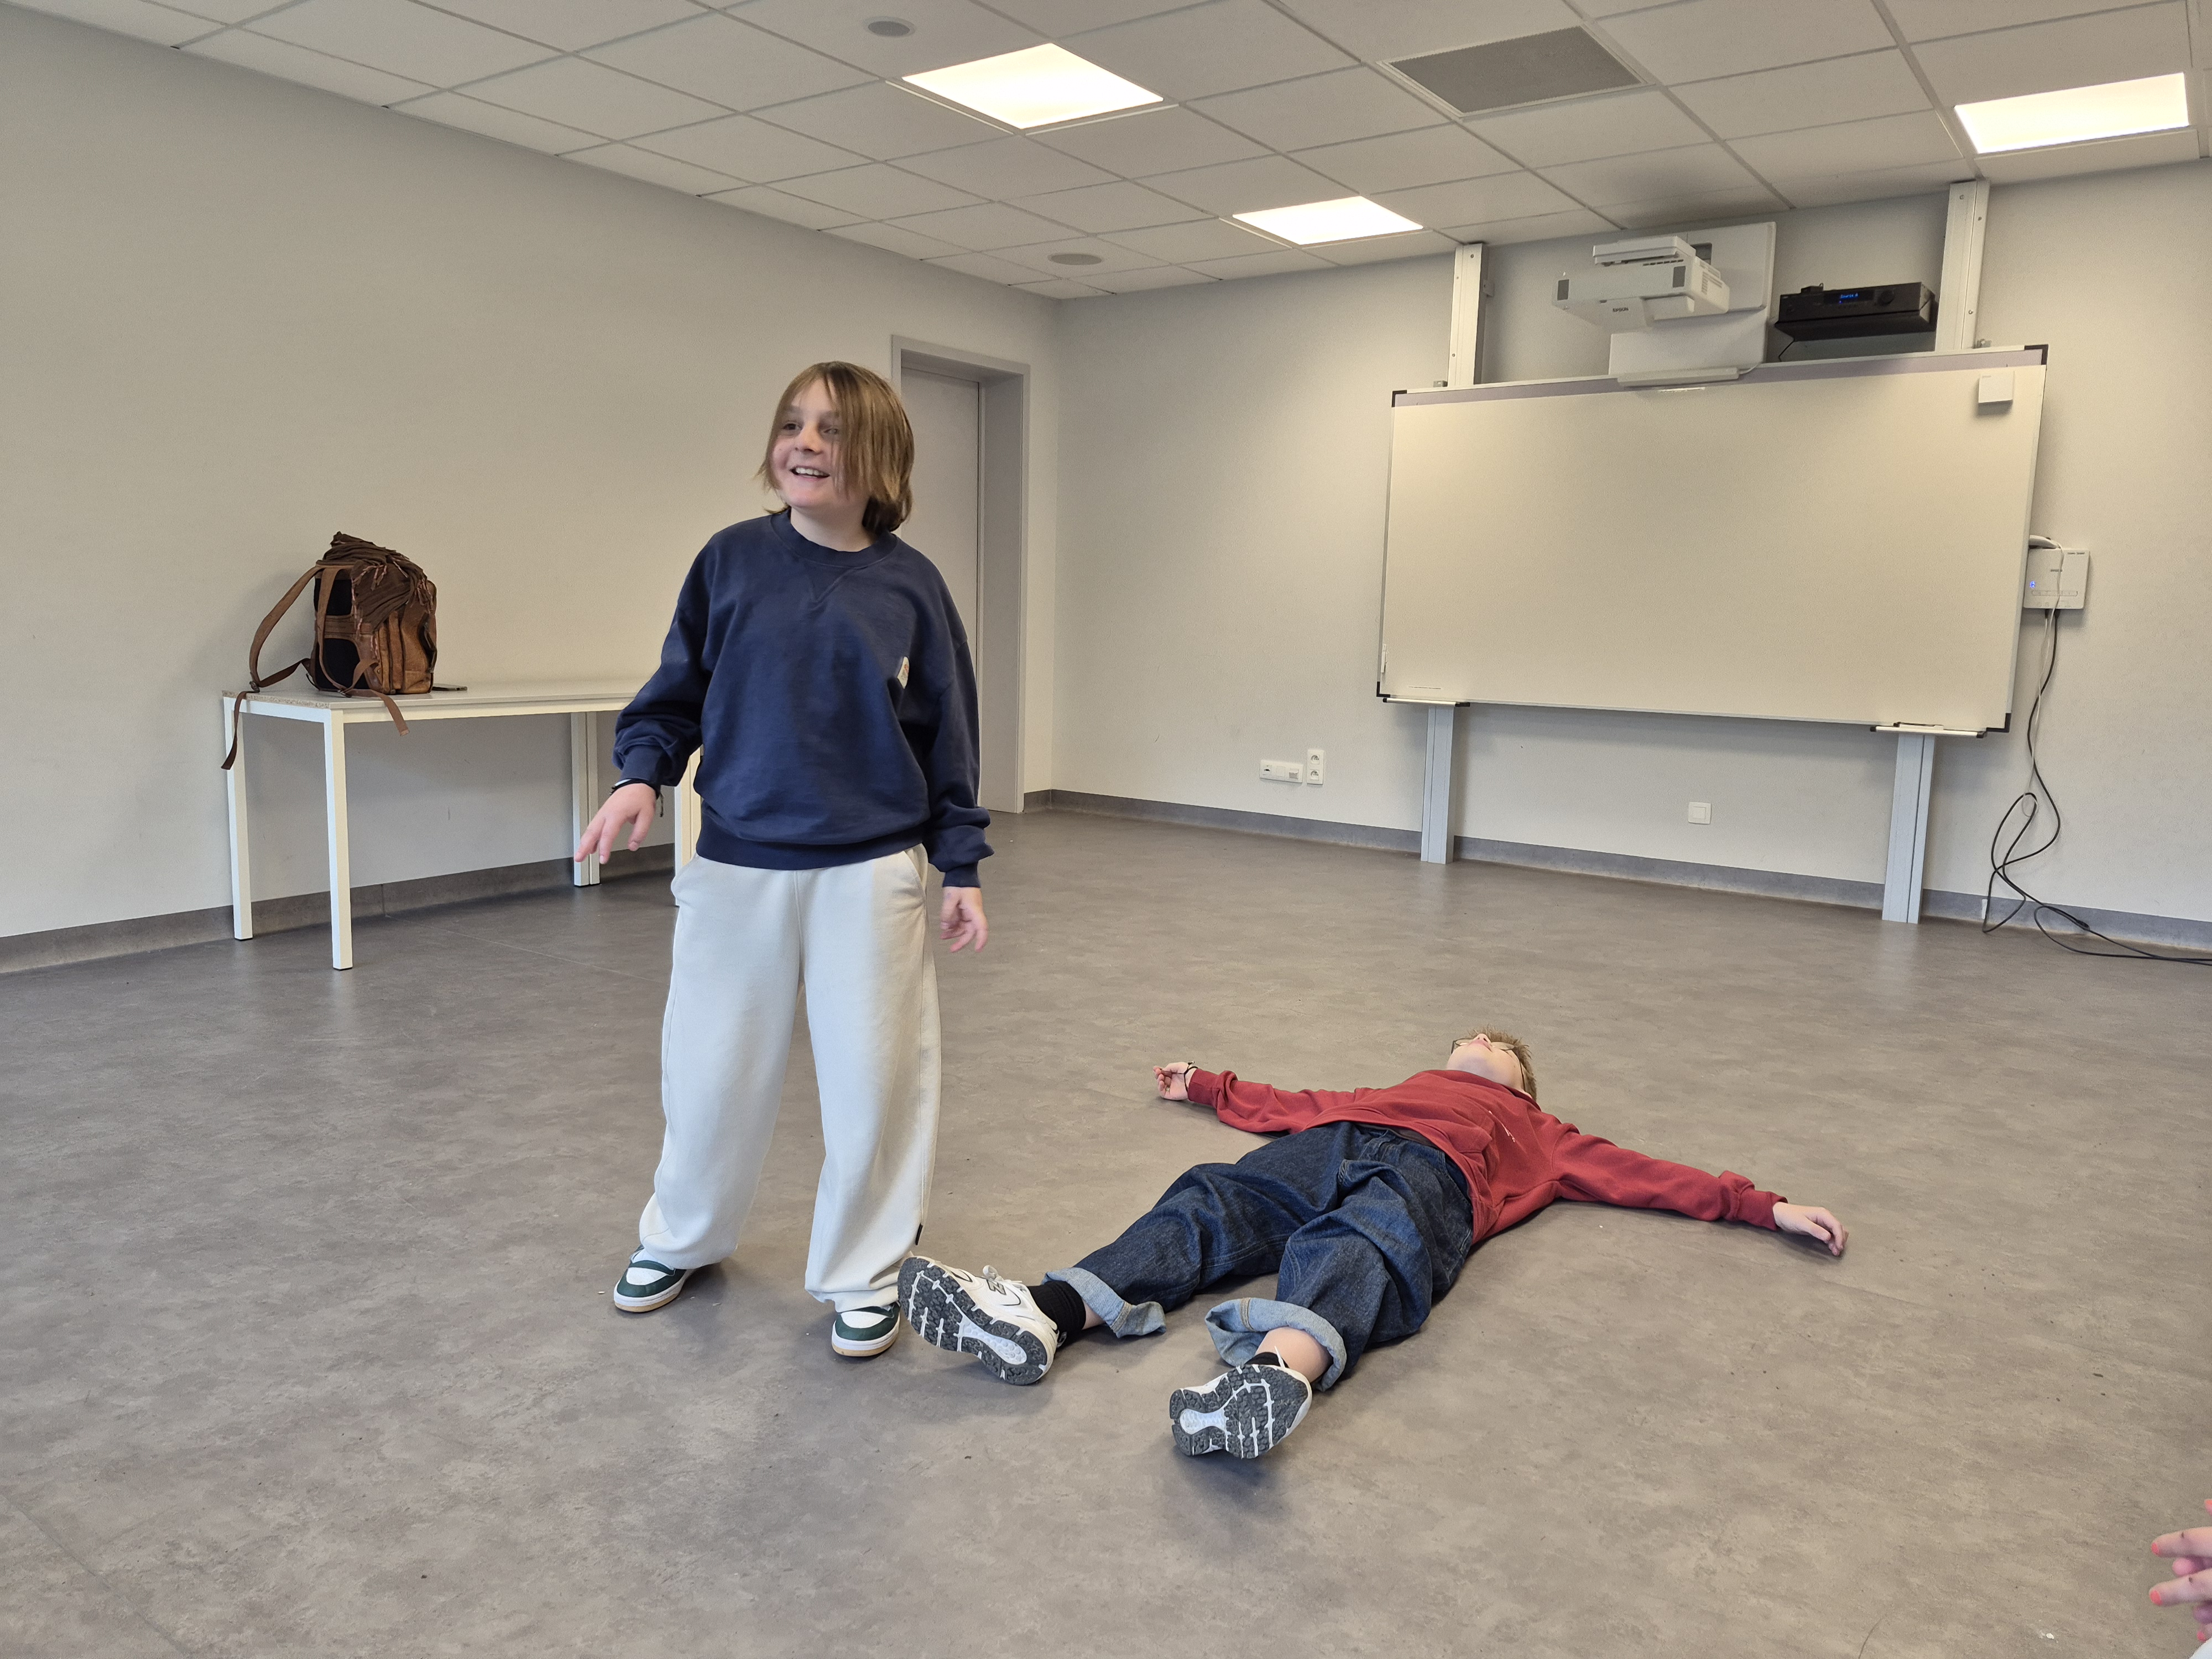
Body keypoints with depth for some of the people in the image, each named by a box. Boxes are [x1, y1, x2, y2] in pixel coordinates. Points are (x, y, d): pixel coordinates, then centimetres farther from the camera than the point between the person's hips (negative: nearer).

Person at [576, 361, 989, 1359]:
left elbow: (947, 735, 4)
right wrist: (642, 775, -11)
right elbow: (677, 692, 7)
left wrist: (962, 869, 3)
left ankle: (862, 1275, 28)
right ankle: (683, 1237, 40)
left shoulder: (909, 585, -1)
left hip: (870, 875, -1)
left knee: (872, 1080, 6)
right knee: (710, 1071, 13)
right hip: (737, 867, 1)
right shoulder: (732, 560, -1)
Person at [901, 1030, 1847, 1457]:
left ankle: (1276, 1373, -69)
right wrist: (1206, 1087, 57)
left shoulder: (1536, 1132, 40)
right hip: (1328, 1146, 3)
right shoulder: (1399, 1088, 45)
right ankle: (1040, 1319, -48)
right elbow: (1293, 1104, 48)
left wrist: (1765, 1207, 28)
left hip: (1428, 1175, -3)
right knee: (1209, 1206, -27)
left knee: (1360, 1253, -38)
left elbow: (1645, 1174, 35)